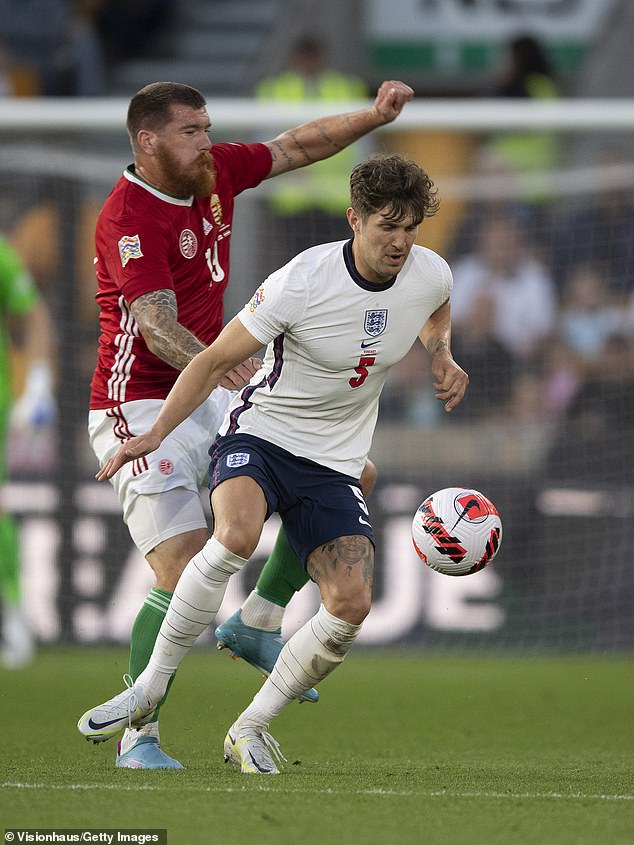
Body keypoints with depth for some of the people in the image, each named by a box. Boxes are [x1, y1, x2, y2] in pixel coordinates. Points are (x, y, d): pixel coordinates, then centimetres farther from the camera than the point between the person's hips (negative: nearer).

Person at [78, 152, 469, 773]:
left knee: (350, 604, -16)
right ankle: (149, 689, -21)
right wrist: (156, 432, -19)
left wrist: (442, 357, 4)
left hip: (334, 465, 4)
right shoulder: (302, 283, -20)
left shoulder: (430, 274, -5)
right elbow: (216, 360, -11)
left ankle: (250, 729, 3)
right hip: (259, 436, -4)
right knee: (236, 534, -36)